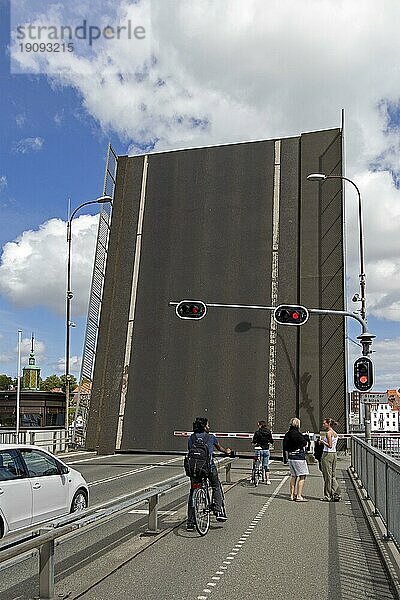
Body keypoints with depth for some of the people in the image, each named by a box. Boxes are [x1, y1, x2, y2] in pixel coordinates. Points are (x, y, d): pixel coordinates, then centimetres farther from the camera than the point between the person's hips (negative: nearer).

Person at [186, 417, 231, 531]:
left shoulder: (191, 438, 9)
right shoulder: (211, 437, 4)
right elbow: (219, 448, 23)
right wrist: (227, 451, 45)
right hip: (209, 467, -2)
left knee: (192, 493, 11)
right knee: (216, 487, 21)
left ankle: (190, 522, 10)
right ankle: (219, 511, 11)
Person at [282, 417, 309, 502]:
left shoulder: (287, 434, 9)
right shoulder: (297, 434, -17)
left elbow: (285, 447, 14)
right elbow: (304, 443, -13)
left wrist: (285, 458, 21)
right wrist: (306, 437, 6)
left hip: (290, 457, 8)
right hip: (299, 457, -8)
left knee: (293, 476, 16)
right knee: (302, 476, -2)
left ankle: (292, 495, 22)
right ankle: (299, 496, -5)